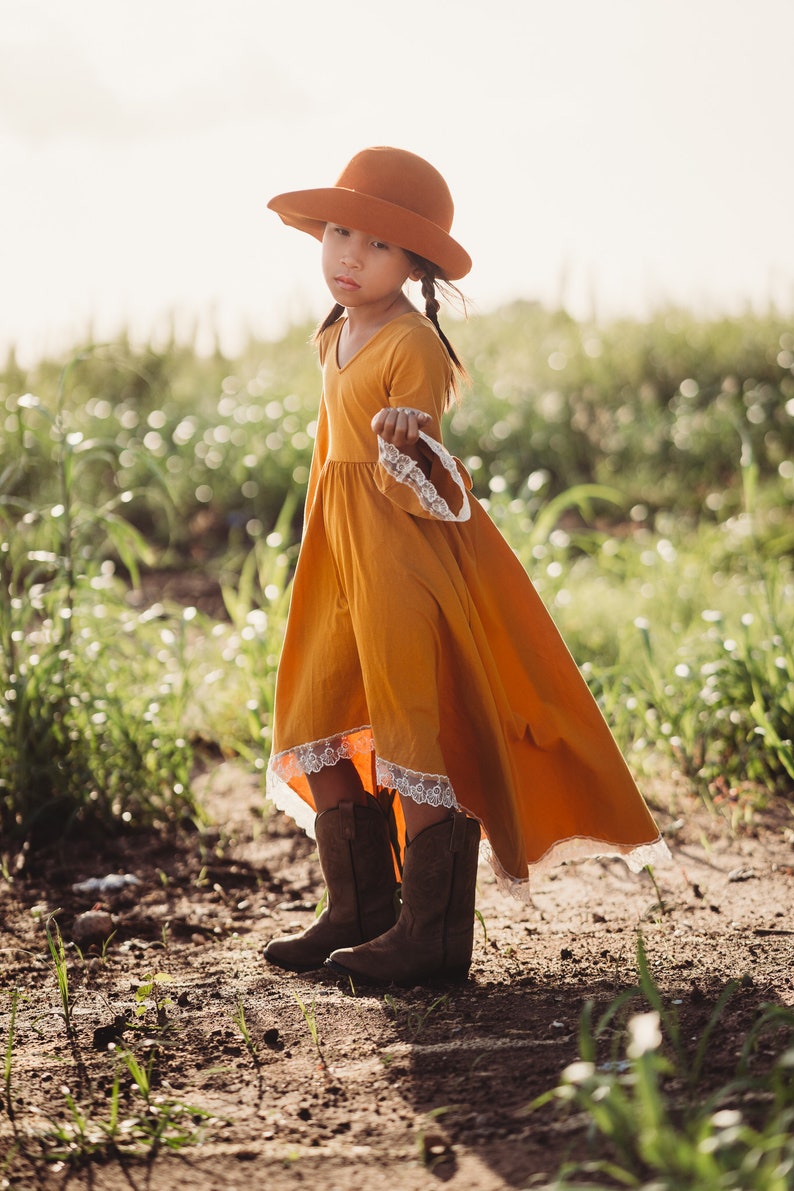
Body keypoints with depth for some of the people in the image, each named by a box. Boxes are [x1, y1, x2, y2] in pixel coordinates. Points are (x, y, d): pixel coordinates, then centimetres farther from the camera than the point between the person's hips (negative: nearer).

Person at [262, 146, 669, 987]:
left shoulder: (413, 347, -13)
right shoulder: (335, 340, 13)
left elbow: (426, 488, -16)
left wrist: (407, 451, -36)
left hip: (408, 547, -9)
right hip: (342, 553, 9)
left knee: (414, 729, -7)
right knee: (312, 726, 11)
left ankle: (431, 933, -1)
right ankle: (359, 910, 21)